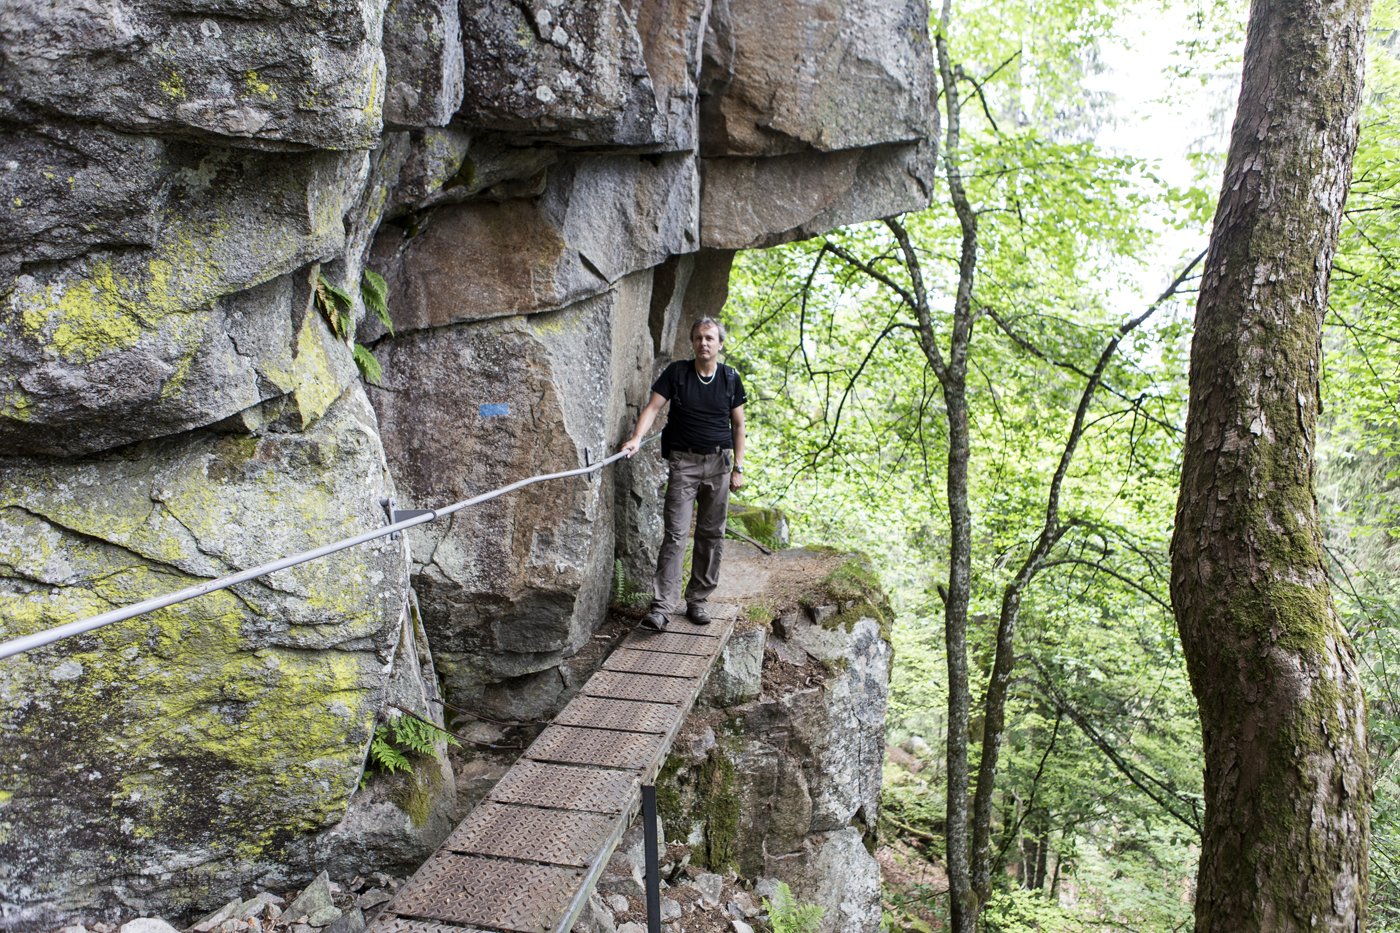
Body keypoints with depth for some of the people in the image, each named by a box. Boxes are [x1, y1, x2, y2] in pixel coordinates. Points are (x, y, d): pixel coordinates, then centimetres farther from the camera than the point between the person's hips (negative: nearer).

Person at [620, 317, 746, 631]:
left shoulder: (730, 378, 6)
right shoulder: (676, 372, 0)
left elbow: (738, 425, 11)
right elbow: (653, 407, -6)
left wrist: (738, 467, 6)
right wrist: (637, 438, -24)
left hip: (719, 463, 3)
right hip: (684, 462, -2)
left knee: (711, 534, 6)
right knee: (676, 533, -10)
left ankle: (697, 600, 18)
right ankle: (661, 605, -12)